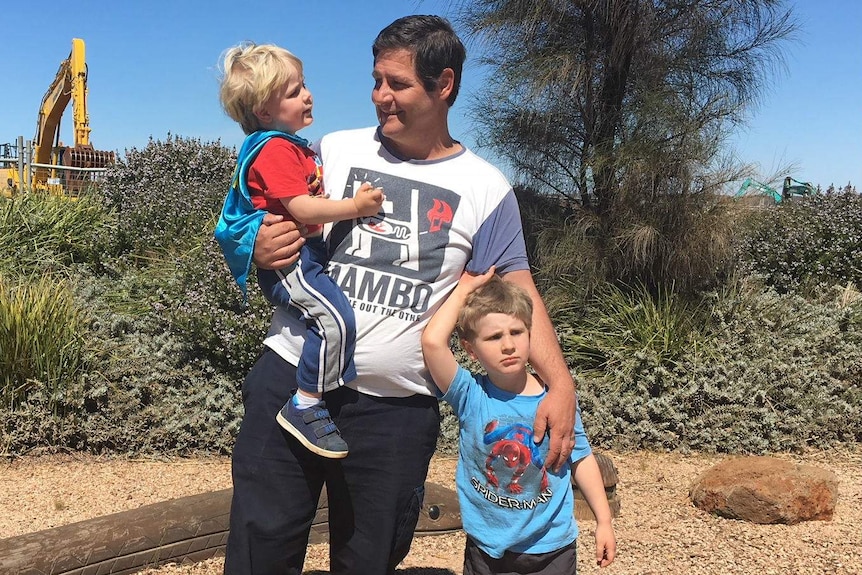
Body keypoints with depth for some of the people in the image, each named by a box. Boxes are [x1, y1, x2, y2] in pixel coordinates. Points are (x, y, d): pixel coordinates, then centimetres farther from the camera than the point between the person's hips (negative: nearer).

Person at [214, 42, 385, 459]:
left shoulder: (290, 146, 19)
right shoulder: (275, 149, -14)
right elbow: (301, 209, -22)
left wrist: (353, 202, 25)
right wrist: (355, 207, -21)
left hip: (306, 252, 11)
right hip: (286, 259, -11)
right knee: (335, 319, -25)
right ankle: (305, 407, -14)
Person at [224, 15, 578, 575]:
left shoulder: (485, 188, 2)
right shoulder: (334, 150, 6)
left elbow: (516, 291, 1)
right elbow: (269, 230, 13)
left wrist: (560, 383, -11)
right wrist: (258, 251, -12)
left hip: (398, 408, 0)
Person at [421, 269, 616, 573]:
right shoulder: (470, 396, -14)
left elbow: (581, 459, 3)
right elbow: (432, 341, -29)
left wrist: (603, 521, 6)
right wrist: (464, 288, -18)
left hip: (552, 548, 1)